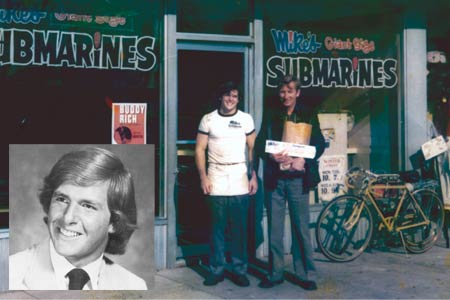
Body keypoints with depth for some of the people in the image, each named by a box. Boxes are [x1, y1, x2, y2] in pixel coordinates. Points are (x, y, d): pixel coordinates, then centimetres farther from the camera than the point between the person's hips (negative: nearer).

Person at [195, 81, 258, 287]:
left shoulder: (246, 119, 7)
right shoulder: (208, 119, 5)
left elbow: (253, 149, 8)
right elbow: (200, 150, 4)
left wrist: (254, 176, 1)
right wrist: (203, 177, -5)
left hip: (240, 179, 0)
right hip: (216, 179, 0)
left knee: (239, 228, 3)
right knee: (217, 227, 3)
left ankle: (239, 270, 12)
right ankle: (216, 270, 12)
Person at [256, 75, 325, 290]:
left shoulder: (308, 115, 5)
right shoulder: (271, 116, 9)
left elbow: (320, 144, 0)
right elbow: (259, 144, 6)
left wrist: (303, 160, -16)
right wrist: (272, 157, -15)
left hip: (298, 178, -1)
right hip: (275, 178, 1)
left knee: (301, 228, 3)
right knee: (274, 228, 6)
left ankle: (301, 274, 14)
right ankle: (275, 273, 16)